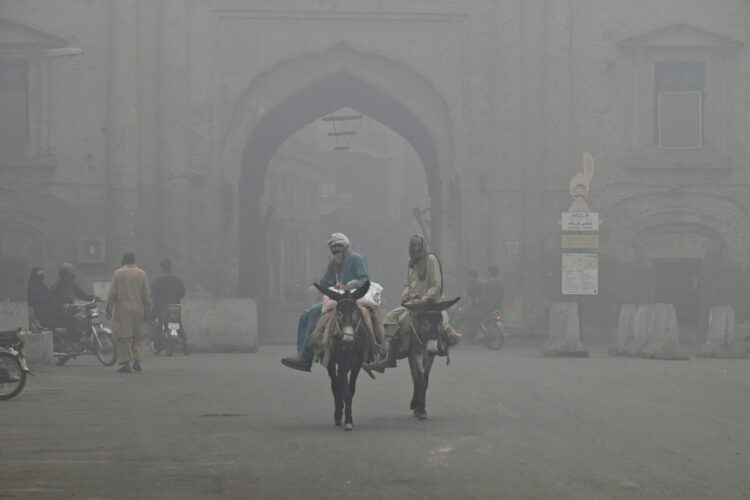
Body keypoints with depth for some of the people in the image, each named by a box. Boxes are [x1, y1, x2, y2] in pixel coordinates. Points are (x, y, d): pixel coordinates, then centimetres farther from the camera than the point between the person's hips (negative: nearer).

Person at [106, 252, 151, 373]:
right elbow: (146, 295, 4)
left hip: (122, 309, -2)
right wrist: (147, 311, 12)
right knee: (138, 335, 13)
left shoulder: (118, 273, -2)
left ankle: (125, 362, -4)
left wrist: (109, 309, 4)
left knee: (123, 336, 1)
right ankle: (137, 360, 3)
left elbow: (112, 293, -3)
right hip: (138, 309, 2)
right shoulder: (142, 274, 3)